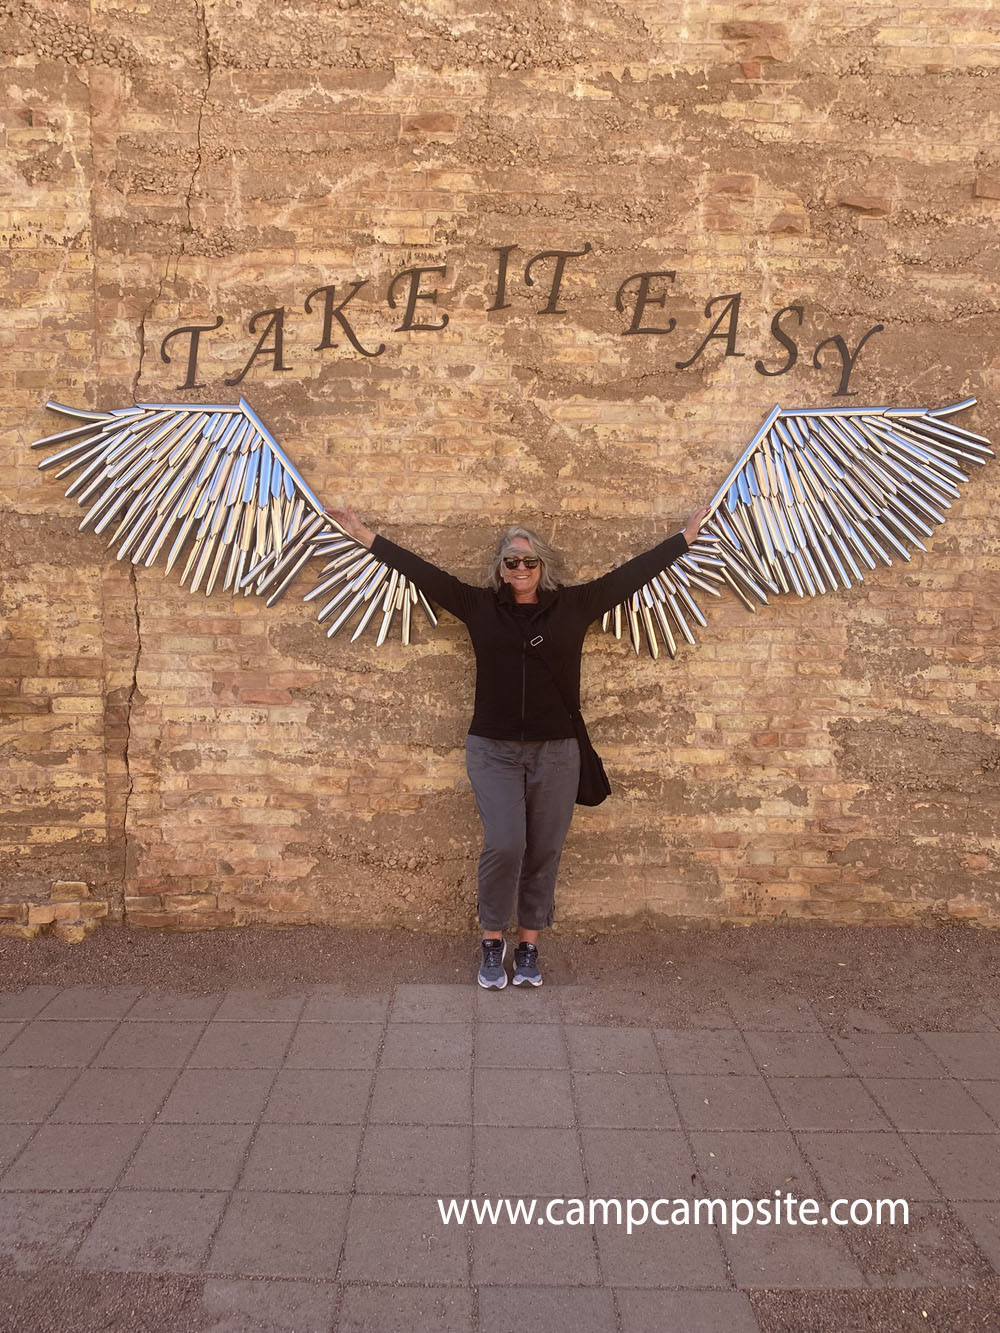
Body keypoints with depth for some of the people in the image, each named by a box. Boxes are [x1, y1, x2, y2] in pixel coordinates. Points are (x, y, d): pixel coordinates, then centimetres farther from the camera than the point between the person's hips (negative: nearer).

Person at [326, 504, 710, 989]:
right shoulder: (478, 605, 5)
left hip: (556, 751, 1)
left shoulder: (574, 605, 5)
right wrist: (365, 535, 6)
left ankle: (528, 946, 21)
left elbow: (632, 573, 9)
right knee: (504, 845, -12)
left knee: (544, 853, 6)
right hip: (493, 749, -1)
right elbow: (421, 571, 6)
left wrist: (686, 535, 12)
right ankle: (492, 942, 8)